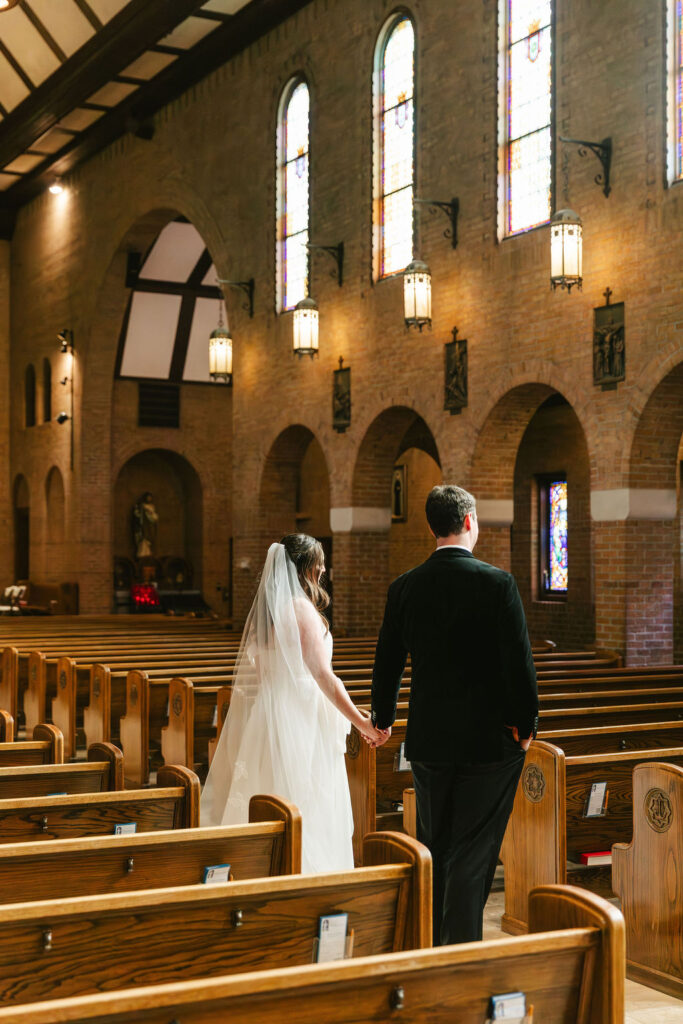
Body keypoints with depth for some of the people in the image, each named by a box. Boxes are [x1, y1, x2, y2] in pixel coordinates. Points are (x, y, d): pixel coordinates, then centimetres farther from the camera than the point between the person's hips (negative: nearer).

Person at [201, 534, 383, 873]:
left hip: (268, 713, 8)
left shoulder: (266, 609, 9)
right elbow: (323, 675, -17)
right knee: (306, 809, -1)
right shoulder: (301, 608, -15)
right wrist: (360, 721, -12)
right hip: (299, 720, -8)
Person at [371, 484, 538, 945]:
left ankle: (429, 947, 28)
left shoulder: (404, 587, 0)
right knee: (473, 853, 3)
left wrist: (384, 718, 23)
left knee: (433, 849, 18)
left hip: (427, 738, 4)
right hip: (488, 739, -4)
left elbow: (387, 662, 8)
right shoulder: (498, 583, -12)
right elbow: (519, 661, -14)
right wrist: (526, 721, -1)